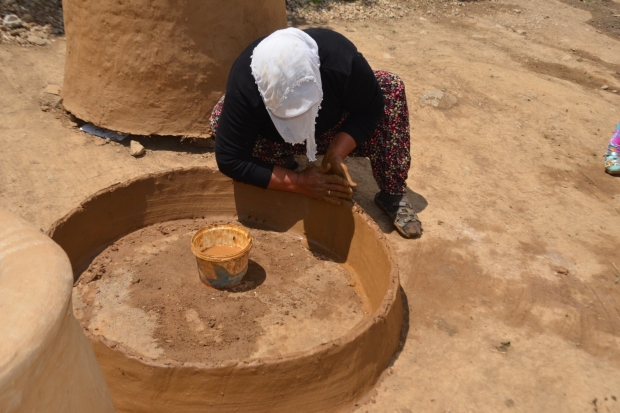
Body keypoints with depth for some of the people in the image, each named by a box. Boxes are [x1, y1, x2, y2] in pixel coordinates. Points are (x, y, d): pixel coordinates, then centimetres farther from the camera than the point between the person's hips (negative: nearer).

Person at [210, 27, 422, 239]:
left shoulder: (340, 58, -36)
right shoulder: (243, 87, -38)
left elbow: (371, 110, -19)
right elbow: (229, 160, -30)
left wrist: (336, 154, -34)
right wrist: (299, 182, -34)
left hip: (332, 130, 1)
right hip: (276, 139, -1)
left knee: (391, 88, -25)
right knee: (221, 120, -32)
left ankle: (392, 196, -13)